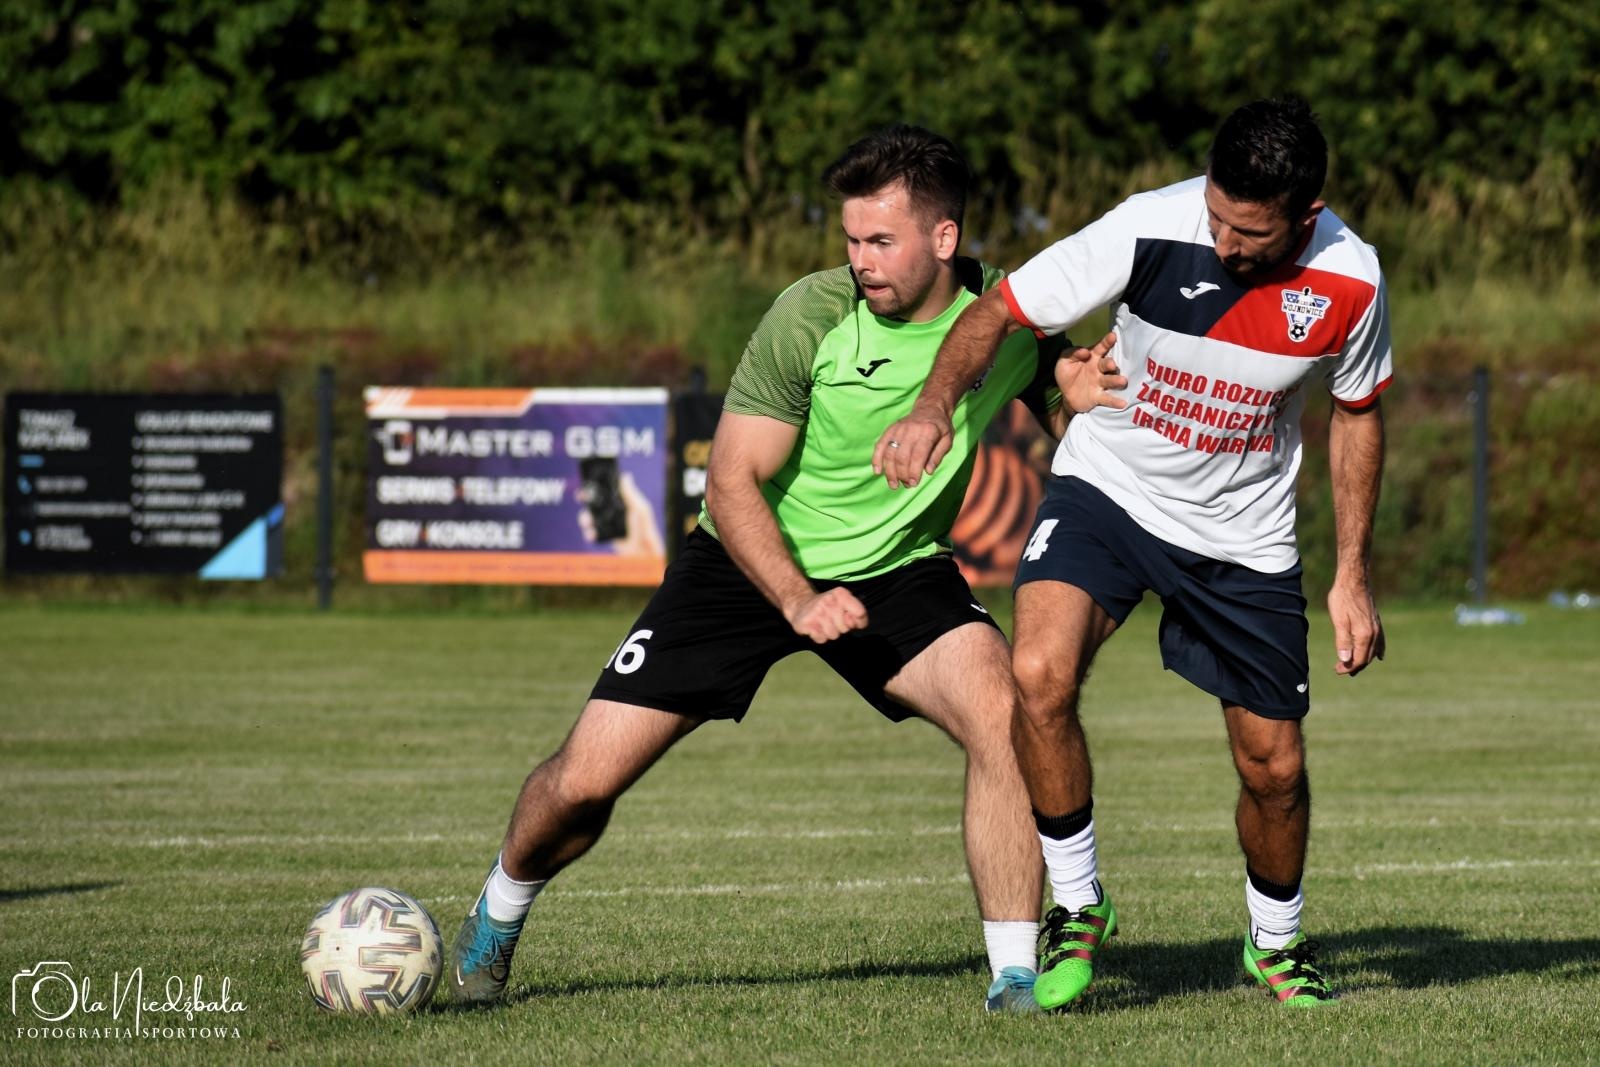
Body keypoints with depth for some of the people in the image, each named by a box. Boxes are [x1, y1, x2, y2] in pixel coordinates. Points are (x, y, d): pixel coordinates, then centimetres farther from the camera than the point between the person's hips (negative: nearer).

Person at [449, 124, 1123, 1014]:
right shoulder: (811, 316, -22)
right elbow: (733, 481, -19)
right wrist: (798, 601, -32)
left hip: (898, 571, 2)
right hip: (753, 564, -1)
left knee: (1004, 715, -28)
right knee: (587, 779, -4)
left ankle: (1016, 978, -18)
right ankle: (499, 917, 30)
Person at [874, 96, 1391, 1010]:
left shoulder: (1349, 281, -17)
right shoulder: (1152, 230, -25)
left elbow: (1358, 413, 2)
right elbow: (1000, 311, -18)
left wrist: (1353, 577, 1)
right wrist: (934, 407, -37)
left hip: (1242, 536, 2)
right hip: (1109, 489, -1)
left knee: (1274, 765, 3)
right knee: (1041, 674, -27)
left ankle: (1277, 940, 35)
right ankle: (1077, 906, -5)